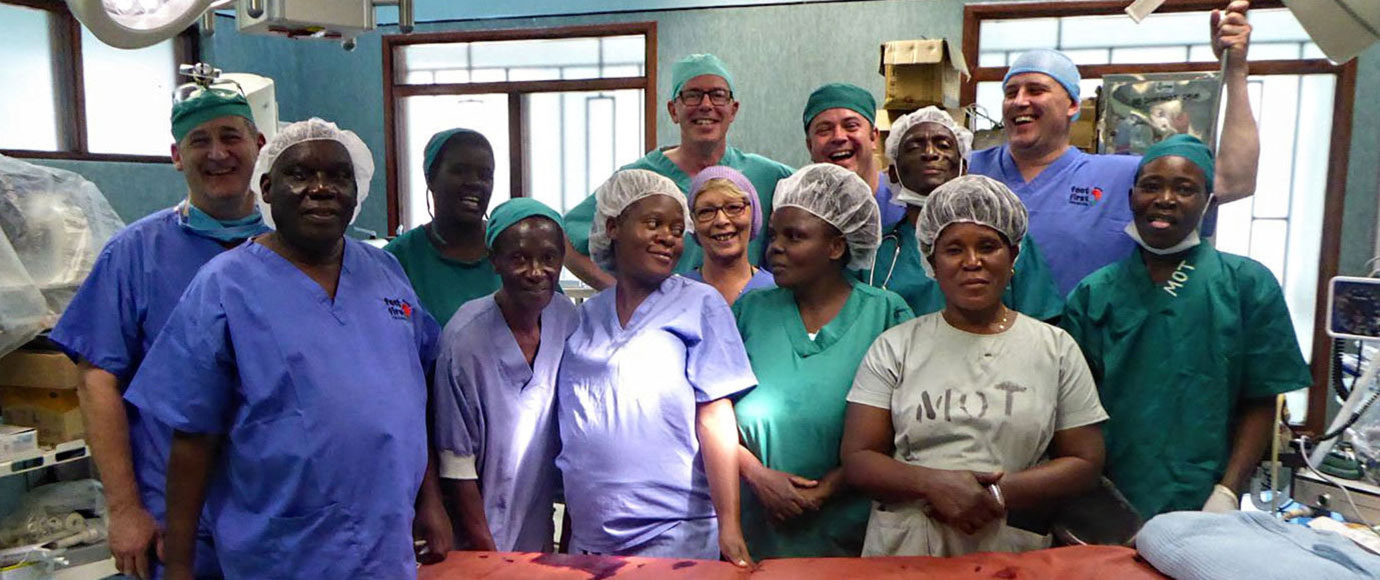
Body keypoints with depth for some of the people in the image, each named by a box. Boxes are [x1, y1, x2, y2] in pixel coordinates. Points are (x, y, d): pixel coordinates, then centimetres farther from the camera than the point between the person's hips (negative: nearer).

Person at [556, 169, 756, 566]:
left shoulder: (701, 305, -4)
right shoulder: (584, 318, 7)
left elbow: (715, 418, -10)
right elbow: (570, 430, 11)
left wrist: (729, 527, -16)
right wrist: (567, 532, 11)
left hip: (677, 536, -3)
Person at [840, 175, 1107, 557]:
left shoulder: (1056, 348, 3)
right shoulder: (895, 347, 0)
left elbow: (1086, 463, 0)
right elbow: (857, 458, -3)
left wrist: (997, 495, -13)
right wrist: (934, 484, -19)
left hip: (1012, 544, 1)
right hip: (904, 543, 0)